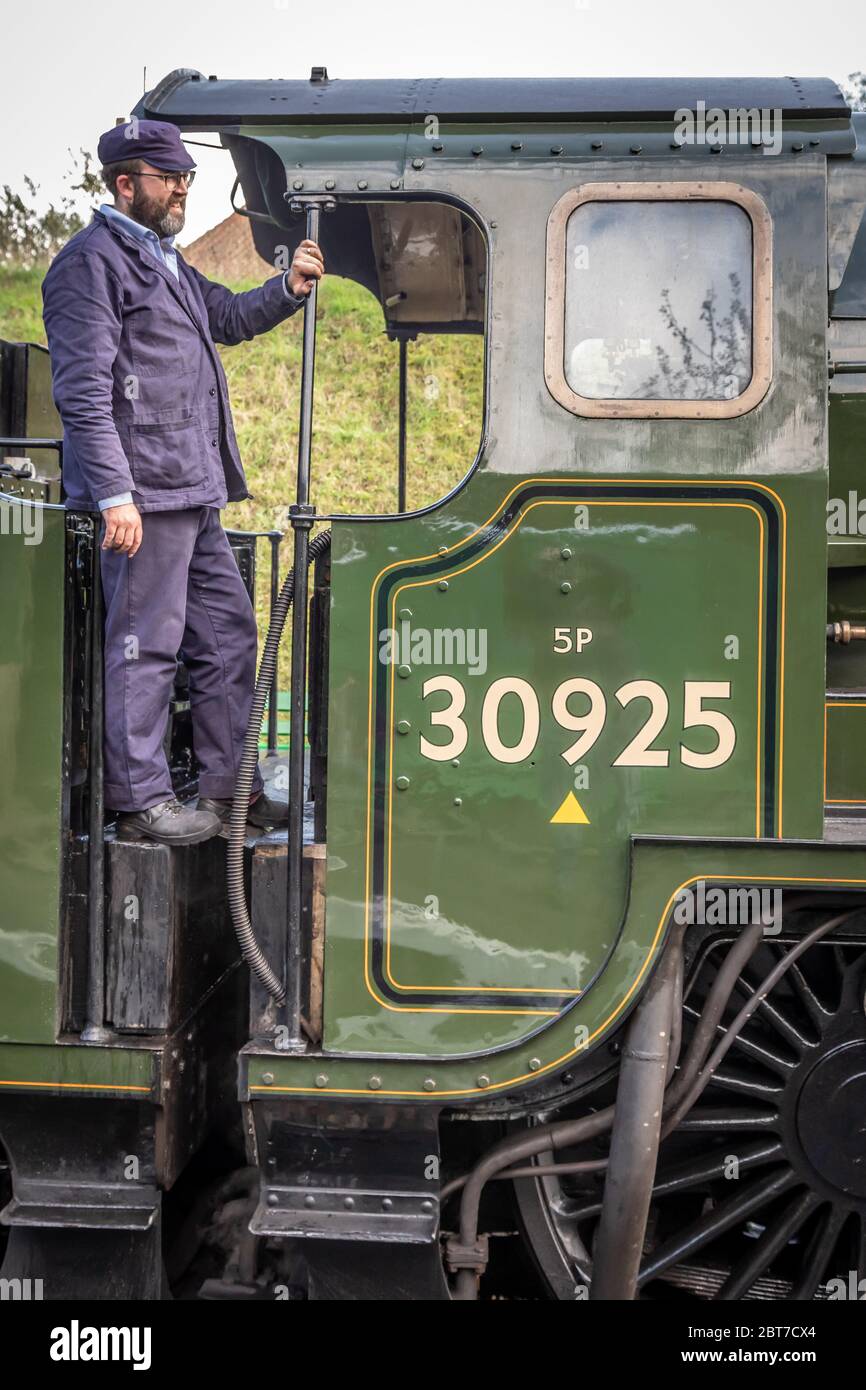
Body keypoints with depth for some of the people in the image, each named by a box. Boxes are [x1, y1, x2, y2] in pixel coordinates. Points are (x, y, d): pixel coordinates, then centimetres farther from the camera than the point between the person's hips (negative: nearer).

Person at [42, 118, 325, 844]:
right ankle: (140, 800, 6)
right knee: (144, 645, -4)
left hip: (195, 493, 10)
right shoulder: (92, 262, -8)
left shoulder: (165, 262, 22)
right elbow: (84, 392, -16)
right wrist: (115, 495, -22)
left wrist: (290, 288, 17)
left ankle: (229, 786, 23)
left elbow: (228, 317, 36)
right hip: (142, 494, -10)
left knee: (228, 632, 13)